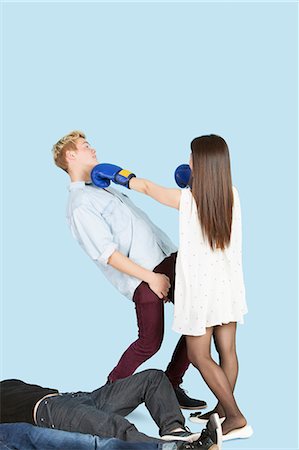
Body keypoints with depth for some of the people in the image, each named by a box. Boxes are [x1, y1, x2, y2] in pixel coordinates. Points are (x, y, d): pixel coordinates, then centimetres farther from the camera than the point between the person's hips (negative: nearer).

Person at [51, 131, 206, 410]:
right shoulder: (80, 204, -10)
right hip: (143, 275, -9)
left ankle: (171, 386, 18)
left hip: (167, 258, 9)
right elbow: (107, 253, -16)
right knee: (150, 342, -6)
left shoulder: (103, 187, 20)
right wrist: (151, 277, -16)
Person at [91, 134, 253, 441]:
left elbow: (147, 187, -2)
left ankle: (236, 418, 3)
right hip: (228, 284, 6)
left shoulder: (187, 199, -16)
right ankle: (223, 409, 25)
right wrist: (195, 182, 18)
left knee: (199, 355, 3)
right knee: (227, 350, 12)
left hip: (200, 287, -6)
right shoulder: (232, 195, -2)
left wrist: (115, 175, 13)